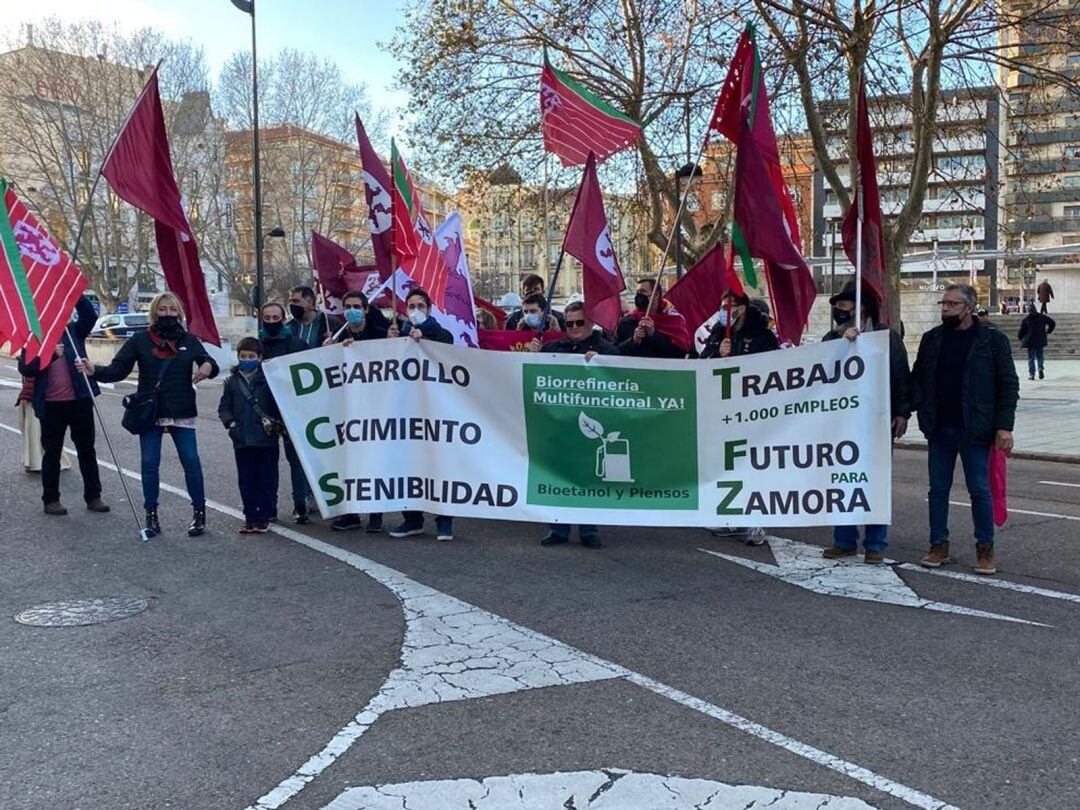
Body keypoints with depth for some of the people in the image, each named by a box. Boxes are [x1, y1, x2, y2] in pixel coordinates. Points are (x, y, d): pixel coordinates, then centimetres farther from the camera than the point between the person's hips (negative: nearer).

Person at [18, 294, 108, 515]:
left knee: (87, 450, 8)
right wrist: (50, 355, -21)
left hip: (80, 400, 1)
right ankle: (50, 499, 18)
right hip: (51, 405, -1)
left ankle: (93, 497, 17)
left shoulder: (72, 331, 7)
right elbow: (24, 368, -9)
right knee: (52, 453, 8)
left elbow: (90, 315, -11)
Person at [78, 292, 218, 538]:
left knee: (191, 461, -3)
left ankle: (199, 513, 9)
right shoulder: (140, 340, 2)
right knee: (149, 464, 2)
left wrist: (208, 367, -20)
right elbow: (117, 369, -2)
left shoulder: (188, 340, 5)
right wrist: (94, 370, -20)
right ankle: (151, 516, 13)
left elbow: (209, 363, 4)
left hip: (182, 414, 0)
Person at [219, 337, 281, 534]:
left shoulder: (268, 379, 0)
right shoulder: (232, 382, 9)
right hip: (242, 440, 3)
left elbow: (278, 404, 0)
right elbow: (224, 407, 10)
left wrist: (274, 422, -13)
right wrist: (230, 422, -6)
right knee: (246, 481, 7)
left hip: (267, 439, -3)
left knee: (266, 480, 3)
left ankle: (264, 517, 12)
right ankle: (250, 517, 16)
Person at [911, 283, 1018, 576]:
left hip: (974, 430, -3)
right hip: (939, 429, 4)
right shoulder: (932, 339, 9)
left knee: (980, 490, 2)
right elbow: (917, 377, 14)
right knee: (938, 489, 8)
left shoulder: (993, 339, -2)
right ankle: (939, 546, 17)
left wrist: (1004, 426, -10)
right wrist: (919, 409, -3)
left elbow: (1009, 384, -3)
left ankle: (985, 550, 13)